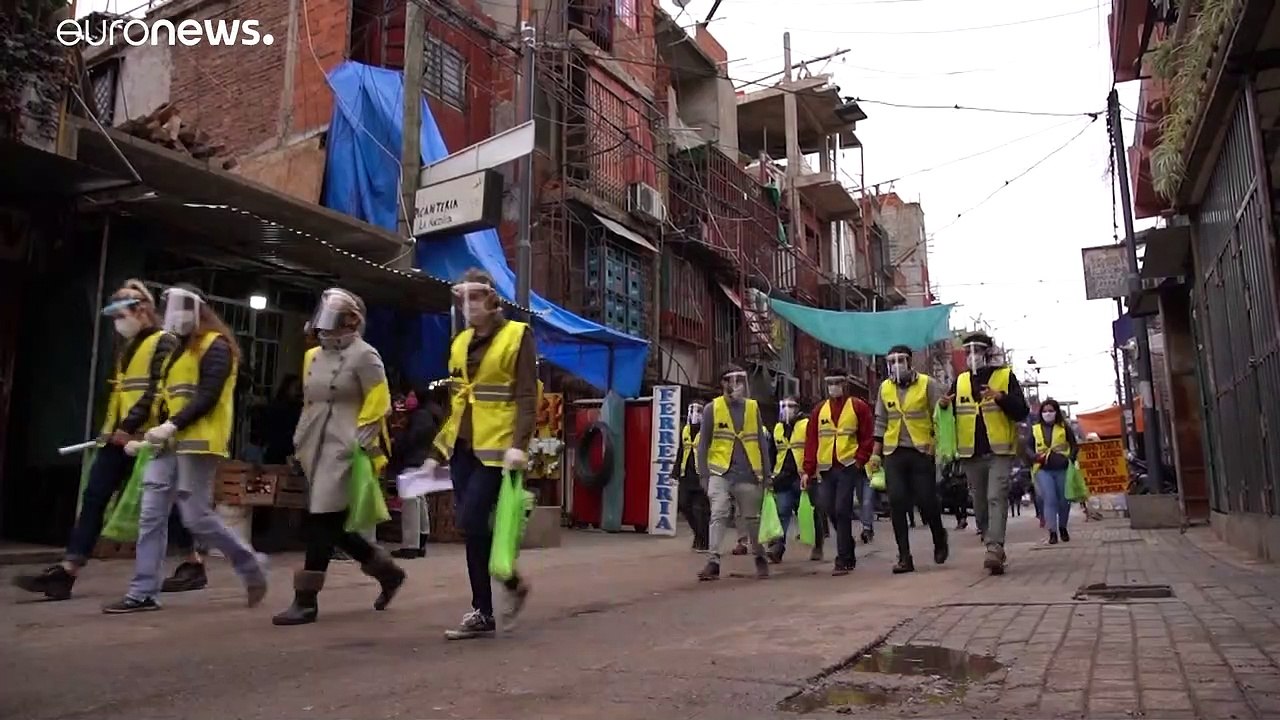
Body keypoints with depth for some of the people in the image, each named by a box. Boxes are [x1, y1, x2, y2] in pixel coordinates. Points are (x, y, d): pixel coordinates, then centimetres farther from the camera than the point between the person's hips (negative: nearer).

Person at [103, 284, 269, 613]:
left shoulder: (215, 347, -8)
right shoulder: (179, 349, 21)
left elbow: (208, 396, -19)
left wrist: (173, 425, -26)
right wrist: (148, 436, 16)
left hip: (197, 444, -9)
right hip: (169, 445, 9)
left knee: (197, 518, -8)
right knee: (151, 516, 4)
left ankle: (251, 564, 10)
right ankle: (143, 593, 9)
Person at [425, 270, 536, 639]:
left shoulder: (517, 335, -4)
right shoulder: (460, 342, 15)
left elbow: (527, 397, -10)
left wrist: (519, 445, -22)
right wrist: (437, 451, 17)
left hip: (496, 448, -6)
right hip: (463, 448, 7)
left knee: (472, 522, -13)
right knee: (473, 526, 6)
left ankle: (513, 581, 11)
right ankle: (483, 614, 14)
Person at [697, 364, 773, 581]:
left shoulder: (753, 407, 8)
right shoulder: (712, 408, 1)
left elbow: (761, 441, 10)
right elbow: (703, 444, 3)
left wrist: (766, 473, 7)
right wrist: (703, 474, -2)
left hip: (747, 474, 2)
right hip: (720, 473, -2)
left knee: (752, 518, 11)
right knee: (718, 515, -11)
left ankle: (760, 558, 28)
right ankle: (713, 562, -8)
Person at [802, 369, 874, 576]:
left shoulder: (858, 407, 3)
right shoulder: (820, 410, 12)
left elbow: (868, 437, 2)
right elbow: (811, 441, 9)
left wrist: (860, 460, -8)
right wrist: (808, 470, 3)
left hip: (849, 467, -4)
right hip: (826, 468, 4)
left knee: (842, 511, -8)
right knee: (831, 511, 8)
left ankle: (843, 560, -1)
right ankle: (848, 553, 28)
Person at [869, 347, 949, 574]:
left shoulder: (928, 384, -3)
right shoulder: (884, 388, 9)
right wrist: (875, 453, 10)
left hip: (921, 452, -3)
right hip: (893, 453, 3)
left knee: (926, 500, -1)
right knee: (897, 502, -3)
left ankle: (940, 539, 30)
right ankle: (904, 557, 4)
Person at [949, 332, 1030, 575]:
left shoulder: (1006, 376, 3)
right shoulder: (960, 381, 13)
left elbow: (1022, 411, -4)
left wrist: (1001, 398, -21)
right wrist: (944, 406, -9)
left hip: (1000, 451, -4)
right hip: (971, 454, 4)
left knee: (996, 498, -16)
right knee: (980, 504, 8)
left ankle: (994, 549, -23)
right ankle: (994, 549, 20)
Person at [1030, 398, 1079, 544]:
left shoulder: (1064, 427, 6)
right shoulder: (1035, 429, 8)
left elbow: (1075, 446, 8)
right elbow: (1028, 447, 13)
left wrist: (1070, 459, -8)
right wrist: (1036, 457, -6)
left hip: (1062, 469, 0)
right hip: (1043, 470, 0)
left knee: (1064, 500, 8)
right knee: (1050, 499, -11)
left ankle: (1063, 528, 29)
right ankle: (1052, 532, -9)